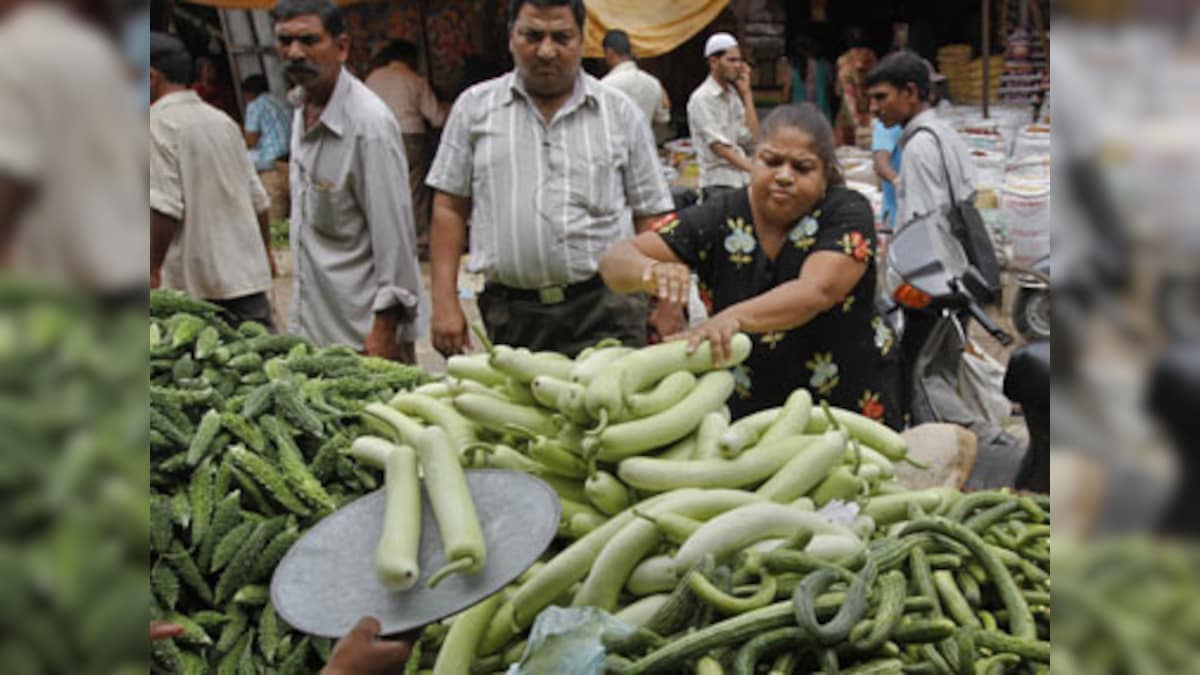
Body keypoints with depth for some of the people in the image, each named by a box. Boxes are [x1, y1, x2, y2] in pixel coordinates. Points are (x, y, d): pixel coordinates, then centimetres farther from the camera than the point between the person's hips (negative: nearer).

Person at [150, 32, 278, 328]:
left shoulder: (159, 122, -9)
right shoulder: (222, 119, 12)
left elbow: (165, 207, -18)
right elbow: (259, 198, 16)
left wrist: (153, 269, -11)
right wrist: (265, 251, 27)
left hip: (195, 282, -6)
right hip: (249, 274, 7)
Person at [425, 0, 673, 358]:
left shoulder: (621, 112, 8)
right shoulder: (474, 107, 9)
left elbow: (651, 217, 7)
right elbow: (450, 208, 8)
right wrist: (445, 303, 0)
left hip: (607, 314, 0)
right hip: (510, 314, 1)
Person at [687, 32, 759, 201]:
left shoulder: (733, 95, 13)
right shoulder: (702, 98, -8)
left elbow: (751, 136, 4)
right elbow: (718, 146, -14)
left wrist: (746, 93, 4)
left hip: (741, 181, 7)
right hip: (718, 183, -7)